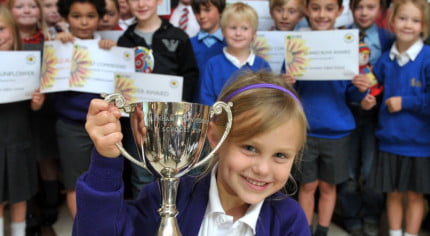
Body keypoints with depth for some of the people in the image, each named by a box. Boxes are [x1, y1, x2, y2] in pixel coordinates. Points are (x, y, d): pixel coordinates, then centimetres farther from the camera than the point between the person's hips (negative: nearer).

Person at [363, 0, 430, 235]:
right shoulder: (385, 60, 1)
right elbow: (375, 89, 13)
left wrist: (406, 102, -16)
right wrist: (367, 100, -7)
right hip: (389, 139, 4)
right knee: (393, 194, 16)